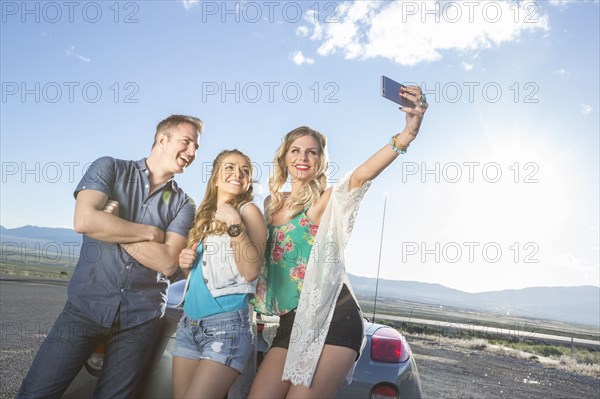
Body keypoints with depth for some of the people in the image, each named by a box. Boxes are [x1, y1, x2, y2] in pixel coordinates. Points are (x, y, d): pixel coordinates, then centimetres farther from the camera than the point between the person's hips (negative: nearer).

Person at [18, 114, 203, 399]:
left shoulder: (183, 204, 3)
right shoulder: (110, 168, 0)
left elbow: (167, 263, -9)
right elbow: (84, 221, -17)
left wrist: (112, 227, -12)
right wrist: (151, 232, -9)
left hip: (141, 319, 2)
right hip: (86, 305, -1)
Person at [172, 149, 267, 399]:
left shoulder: (248, 211, -5)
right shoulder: (204, 216, 14)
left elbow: (251, 271, -17)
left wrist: (235, 224, -22)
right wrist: (186, 263, 1)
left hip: (227, 324, -6)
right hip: (189, 323, 7)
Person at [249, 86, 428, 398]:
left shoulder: (326, 200, -4)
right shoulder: (271, 204, 14)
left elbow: (360, 175, -27)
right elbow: (256, 259, 23)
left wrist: (407, 133, -44)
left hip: (333, 317, -6)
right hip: (291, 323, 6)